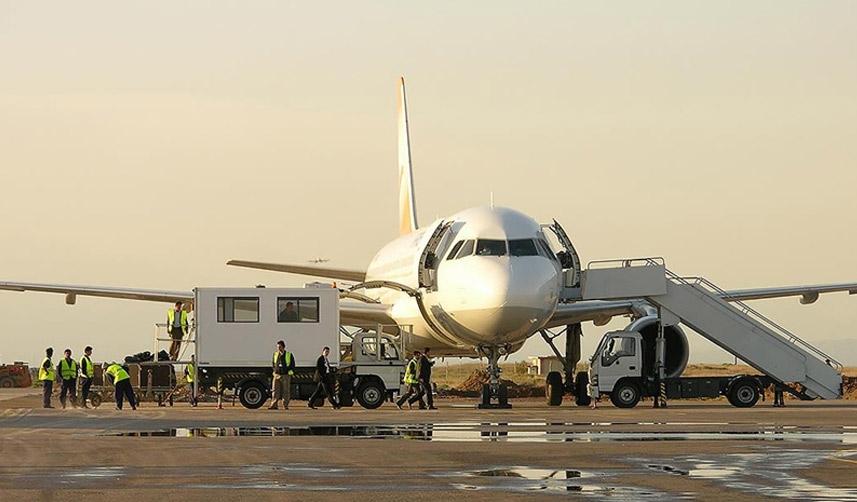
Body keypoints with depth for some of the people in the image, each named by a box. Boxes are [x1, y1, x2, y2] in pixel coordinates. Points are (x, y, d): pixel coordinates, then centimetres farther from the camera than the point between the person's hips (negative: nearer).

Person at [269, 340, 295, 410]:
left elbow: (292, 365, 4)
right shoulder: (275, 354, 11)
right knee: (275, 390, -5)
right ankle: (274, 405, -5)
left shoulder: (289, 355, 0)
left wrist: (290, 371, -8)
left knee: (286, 391, 1)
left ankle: (285, 405, 7)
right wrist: (274, 371, 8)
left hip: (286, 375, -3)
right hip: (277, 375, 3)